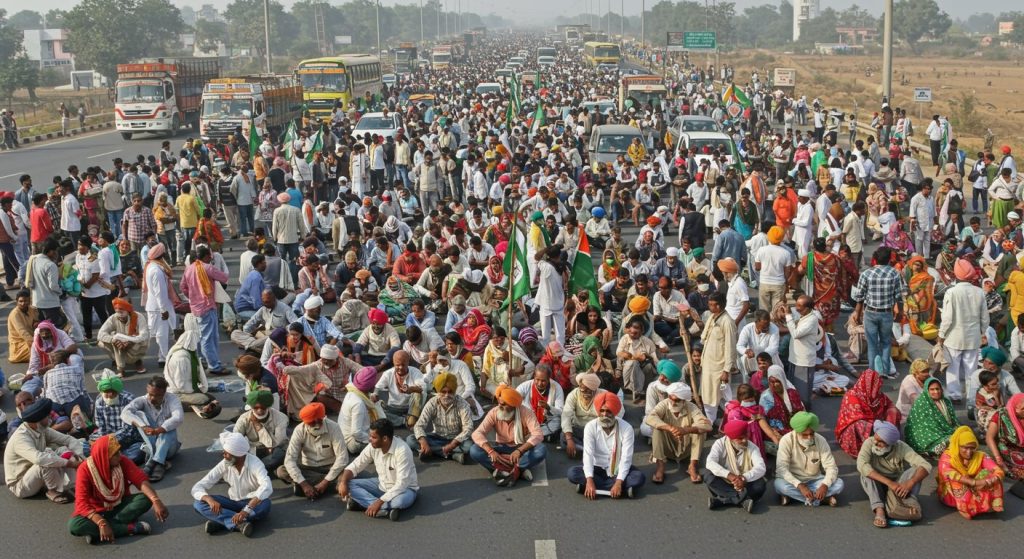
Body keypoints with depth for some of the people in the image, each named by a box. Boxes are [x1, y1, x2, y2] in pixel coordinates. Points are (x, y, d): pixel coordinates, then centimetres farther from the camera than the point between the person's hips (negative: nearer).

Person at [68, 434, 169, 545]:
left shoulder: (122, 462, -12)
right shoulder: (85, 469, -21)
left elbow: (141, 479, -23)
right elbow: (82, 503, -28)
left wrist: (156, 500, -41)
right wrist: (101, 523, -43)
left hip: (120, 507, 3)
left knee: (145, 498, -25)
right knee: (74, 525, -34)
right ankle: (130, 528, -30)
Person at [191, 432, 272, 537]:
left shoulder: (254, 463, -23)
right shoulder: (224, 465, -12)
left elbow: (267, 487, -40)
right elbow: (197, 488, -13)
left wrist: (246, 510, -51)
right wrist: (209, 499, -36)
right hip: (233, 502, 3)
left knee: (265, 505, -39)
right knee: (199, 504, -20)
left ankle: (219, 521, -30)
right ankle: (239, 523, -33)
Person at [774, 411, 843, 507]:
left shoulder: (821, 441, -10)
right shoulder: (787, 441, -17)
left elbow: (831, 467, -12)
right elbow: (782, 468, -24)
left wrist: (825, 485, -32)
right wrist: (800, 486, -37)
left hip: (814, 480, 2)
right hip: (794, 481, -2)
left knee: (839, 484, -21)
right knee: (780, 485, -35)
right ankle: (822, 498, -26)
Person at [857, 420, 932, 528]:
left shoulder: (901, 447, -18)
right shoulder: (869, 443, -20)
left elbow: (926, 466, -26)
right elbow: (861, 465, -37)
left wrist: (910, 483, -44)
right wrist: (889, 483, -43)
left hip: (898, 486, 0)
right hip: (877, 486, 0)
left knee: (915, 469, -23)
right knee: (867, 473, -30)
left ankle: (910, 502, -39)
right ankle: (879, 509, -42)